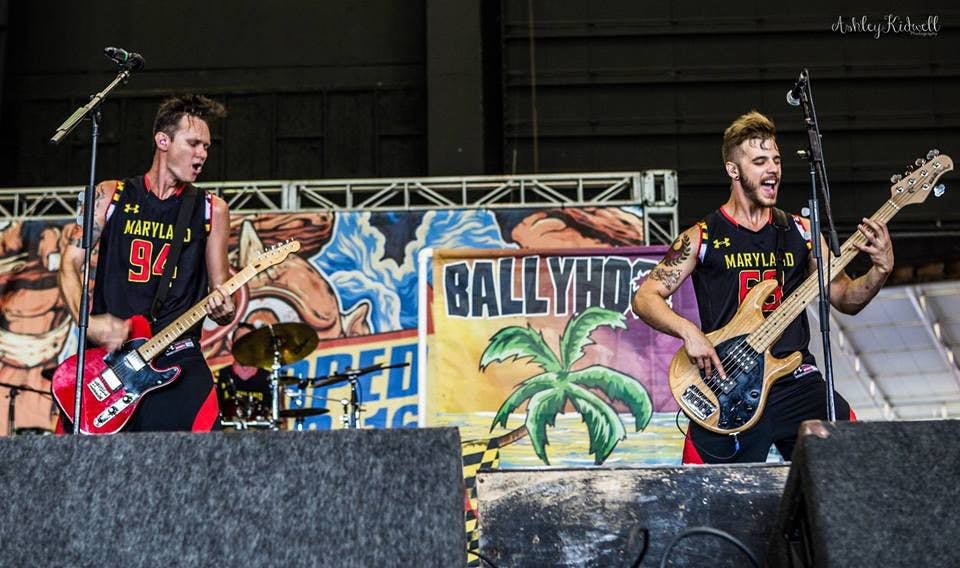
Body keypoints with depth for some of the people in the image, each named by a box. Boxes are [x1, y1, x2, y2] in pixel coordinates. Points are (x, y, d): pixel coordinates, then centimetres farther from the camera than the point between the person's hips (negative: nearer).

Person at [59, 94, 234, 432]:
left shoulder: (211, 210, 10)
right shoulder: (112, 197, 9)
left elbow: (221, 296, 10)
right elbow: (70, 264, 7)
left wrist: (223, 311, -14)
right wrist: (87, 322, -9)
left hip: (177, 358, 0)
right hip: (108, 354, 0)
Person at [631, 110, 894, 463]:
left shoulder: (799, 232, 12)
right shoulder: (703, 238, 2)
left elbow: (845, 298, 14)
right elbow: (644, 297, -1)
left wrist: (881, 269, -5)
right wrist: (688, 331, -17)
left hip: (796, 381, 3)